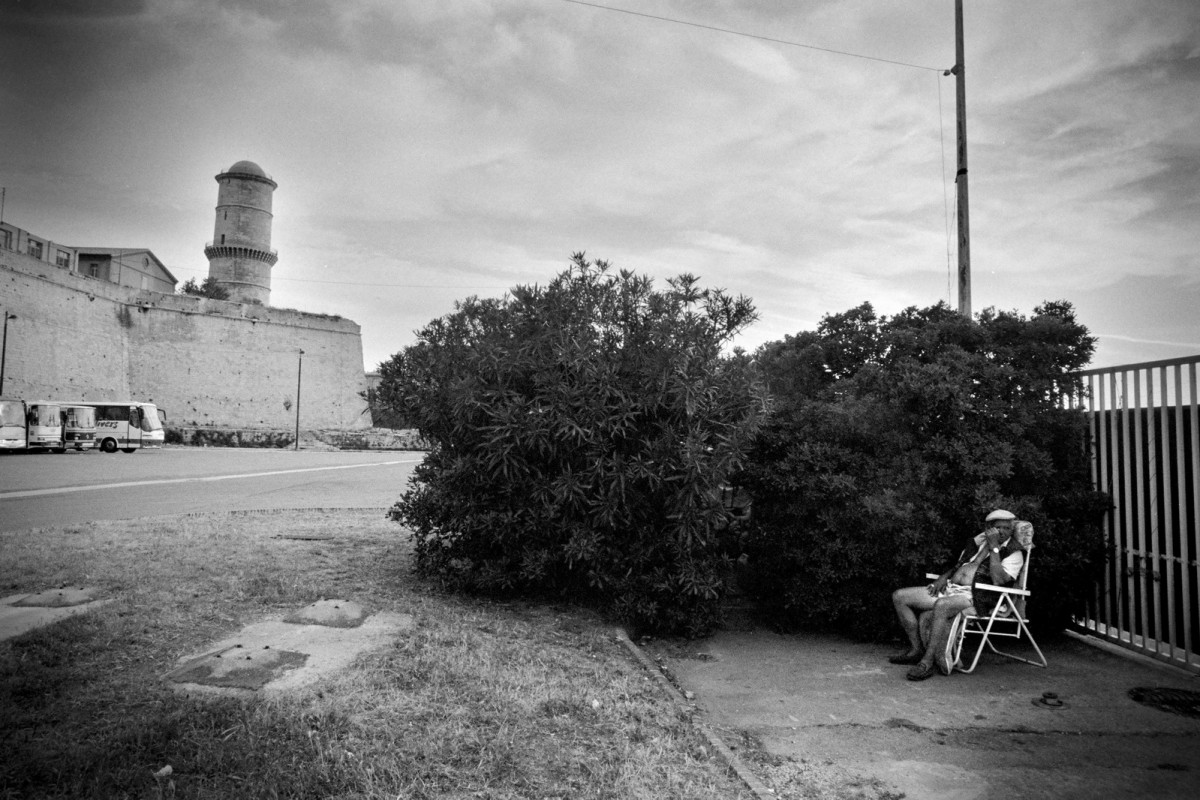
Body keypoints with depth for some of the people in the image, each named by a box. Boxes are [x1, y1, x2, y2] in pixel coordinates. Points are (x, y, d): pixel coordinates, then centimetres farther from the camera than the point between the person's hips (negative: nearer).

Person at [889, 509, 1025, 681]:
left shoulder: (1014, 552, 1)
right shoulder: (980, 539, 20)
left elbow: (998, 580, -17)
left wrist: (994, 548, -14)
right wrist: (944, 576, 7)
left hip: (973, 596, -7)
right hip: (950, 587, 7)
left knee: (941, 605, -40)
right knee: (899, 596, -5)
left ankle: (927, 662, -33)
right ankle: (916, 649, 1)